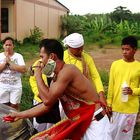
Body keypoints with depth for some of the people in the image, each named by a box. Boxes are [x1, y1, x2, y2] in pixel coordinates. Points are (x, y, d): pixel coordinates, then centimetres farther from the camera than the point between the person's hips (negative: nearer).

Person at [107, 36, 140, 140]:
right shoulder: (115, 64, 0)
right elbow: (111, 85, 4)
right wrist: (109, 103, 3)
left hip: (131, 108, -1)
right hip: (116, 106, 1)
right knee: (112, 132, 12)